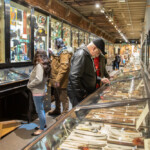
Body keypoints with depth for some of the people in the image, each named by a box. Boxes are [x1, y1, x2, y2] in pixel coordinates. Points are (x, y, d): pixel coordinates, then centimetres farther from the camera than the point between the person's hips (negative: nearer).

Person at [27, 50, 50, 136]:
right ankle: (43, 124, 35)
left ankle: (41, 128, 11)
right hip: (41, 90, 9)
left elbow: (38, 79, -29)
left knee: (39, 110, 1)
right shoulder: (45, 65, 8)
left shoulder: (39, 66, -19)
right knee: (41, 109, 21)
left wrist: (29, 85, -15)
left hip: (37, 92, -9)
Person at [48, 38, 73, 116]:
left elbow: (64, 66, -27)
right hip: (56, 79, 10)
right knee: (56, 96, 22)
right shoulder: (57, 52, 15)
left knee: (63, 97, -1)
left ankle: (65, 113, 10)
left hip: (61, 81, -10)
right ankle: (57, 110, 38)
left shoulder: (64, 53, -17)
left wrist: (58, 79, -30)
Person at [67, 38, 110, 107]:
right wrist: (82, 95, -23)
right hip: (78, 95, -10)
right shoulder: (81, 55, -19)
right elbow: (74, 77, -28)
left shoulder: (88, 56, 14)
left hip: (88, 93, 10)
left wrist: (101, 80, 13)